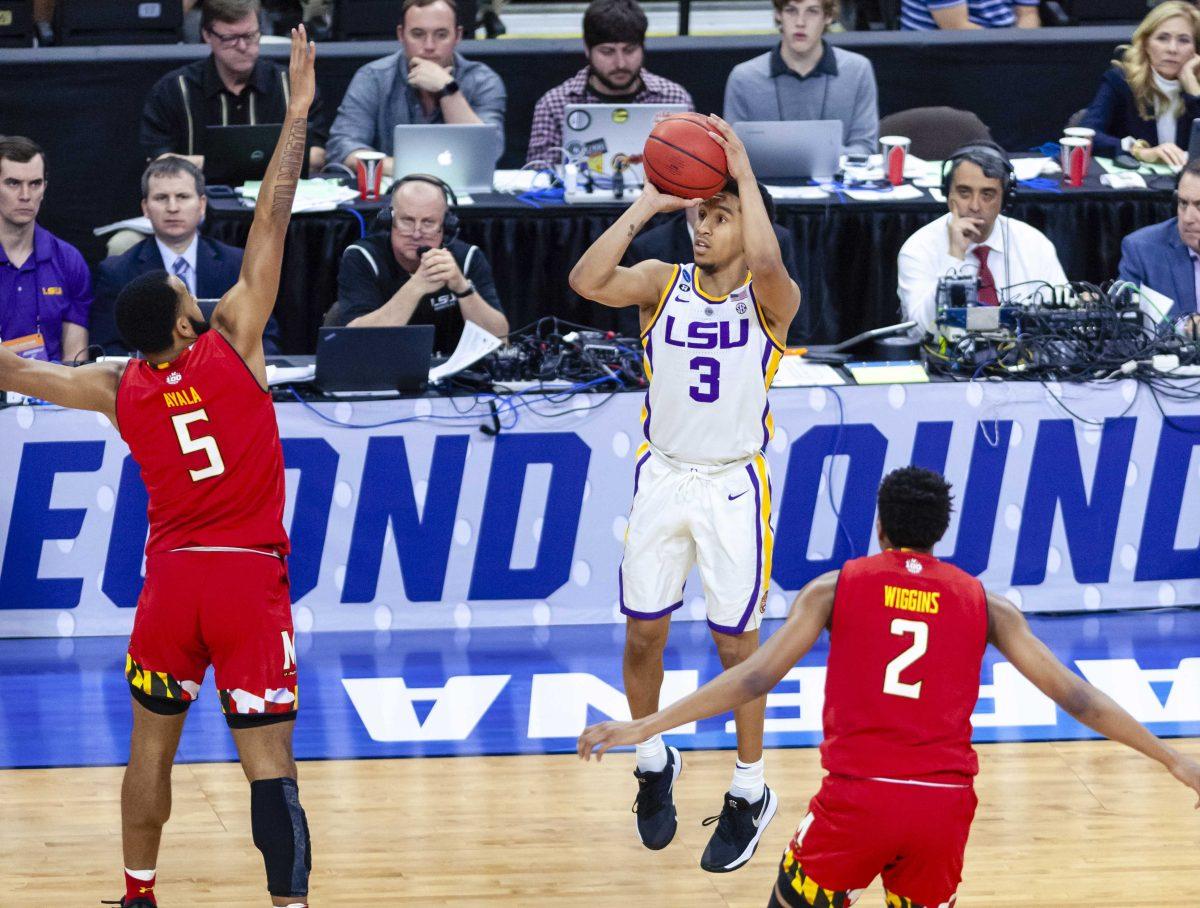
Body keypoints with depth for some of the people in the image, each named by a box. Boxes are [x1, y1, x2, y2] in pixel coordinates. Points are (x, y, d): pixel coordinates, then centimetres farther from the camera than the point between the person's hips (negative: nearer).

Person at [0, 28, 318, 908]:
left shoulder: (118, 390, 1)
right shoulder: (231, 344, -9)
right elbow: (271, 223, -10)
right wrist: (298, 115, -8)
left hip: (171, 574, 3)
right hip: (249, 578, -3)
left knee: (151, 745, 19)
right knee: (269, 759, -7)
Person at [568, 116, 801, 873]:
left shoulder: (771, 299, -8)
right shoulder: (663, 283, 0)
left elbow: (766, 263, -33)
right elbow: (587, 281, -18)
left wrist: (744, 173, -27)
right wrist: (646, 205, -18)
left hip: (735, 485, -3)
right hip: (664, 476, 3)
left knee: (737, 642, 2)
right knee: (643, 633, 9)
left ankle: (751, 792, 17)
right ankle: (653, 763, 32)